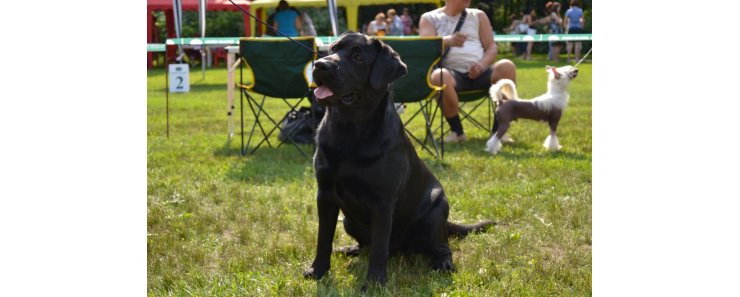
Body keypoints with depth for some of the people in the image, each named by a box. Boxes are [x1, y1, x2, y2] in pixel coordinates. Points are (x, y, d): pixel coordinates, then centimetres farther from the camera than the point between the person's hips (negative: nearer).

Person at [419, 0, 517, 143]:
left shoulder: (478, 16, 19)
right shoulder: (429, 18, 12)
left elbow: (492, 47, 13)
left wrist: (483, 64, -11)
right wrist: (448, 41, -28)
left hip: (479, 72, 3)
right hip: (453, 73, -2)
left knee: (506, 66, -27)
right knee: (439, 76, -37)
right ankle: (457, 130, -20)